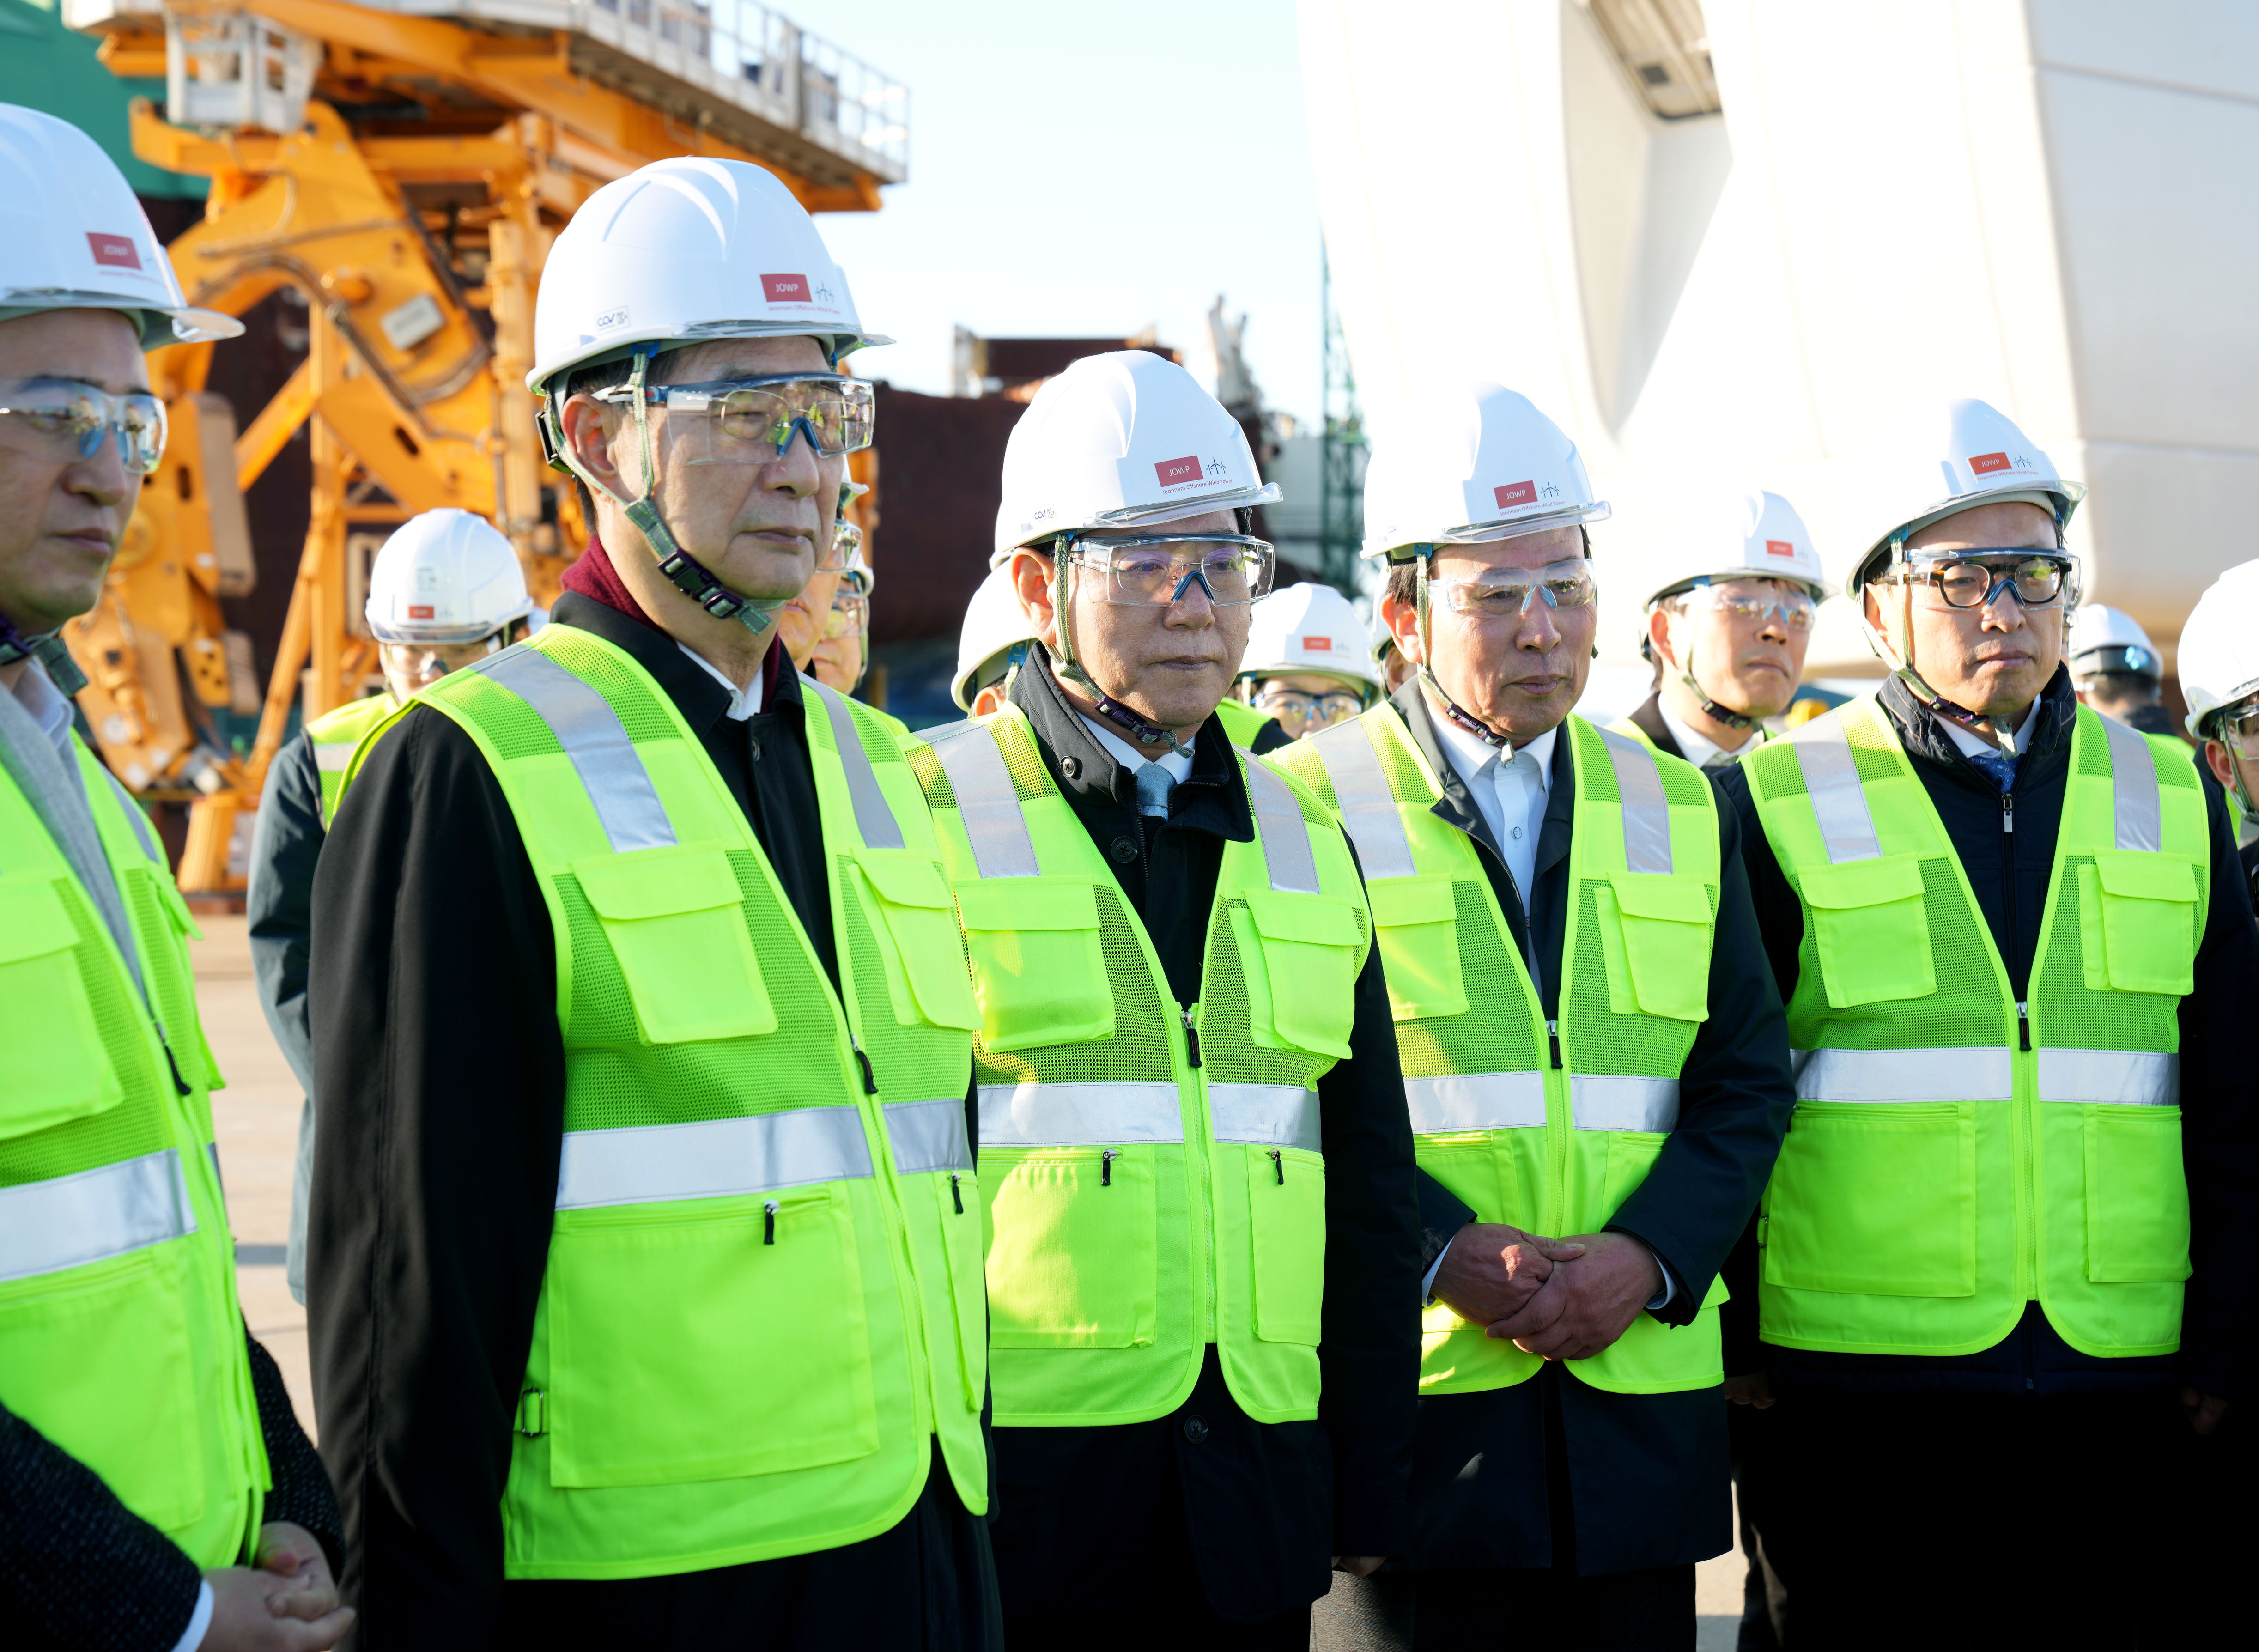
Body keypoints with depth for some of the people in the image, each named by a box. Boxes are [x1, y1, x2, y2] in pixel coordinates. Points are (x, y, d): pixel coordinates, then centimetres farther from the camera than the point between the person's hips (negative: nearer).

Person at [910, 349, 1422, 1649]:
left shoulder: (1306, 846, 12)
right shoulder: (922, 822, -3)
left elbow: (1372, 1191, 14)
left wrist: (1371, 1491, 11)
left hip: (1259, 1494, 4)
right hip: (1012, 1485, -4)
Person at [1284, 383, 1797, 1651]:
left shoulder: (1680, 813, 12)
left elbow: (1747, 1080, 9)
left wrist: (1648, 1256, -7)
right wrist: (1443, 1251, -16)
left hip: (1642, 1393, 4)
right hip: (1408, 1397, -3)